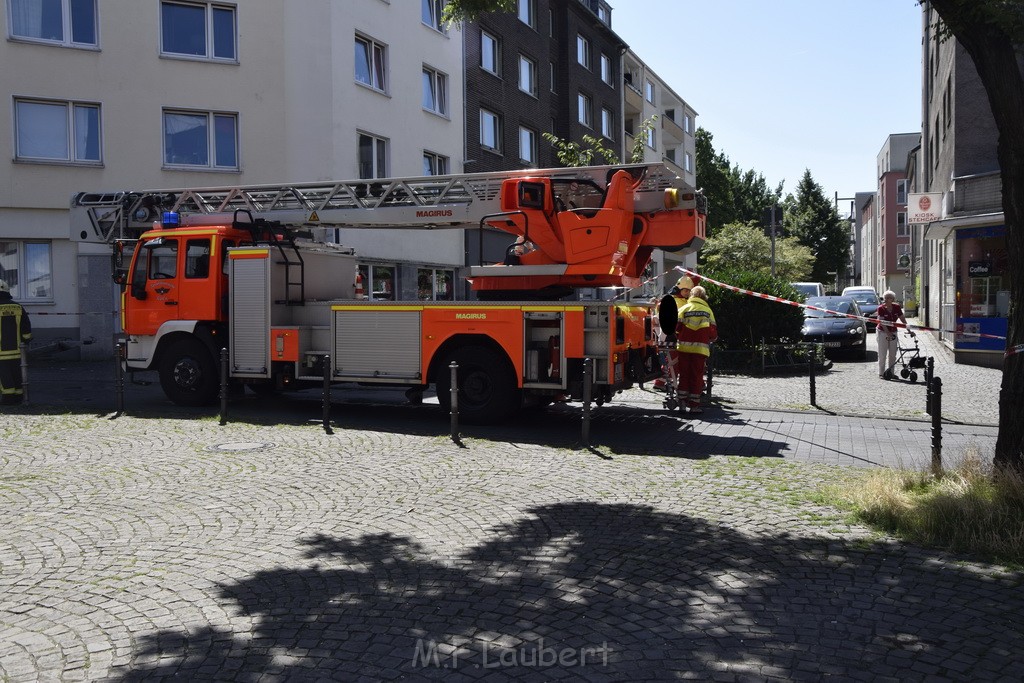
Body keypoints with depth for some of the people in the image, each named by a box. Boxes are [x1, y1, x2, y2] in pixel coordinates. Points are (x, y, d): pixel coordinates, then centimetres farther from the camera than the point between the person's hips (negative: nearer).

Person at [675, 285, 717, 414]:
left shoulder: (684, 309, 5)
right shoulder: (707, 310, 7)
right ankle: (694, 405, 2)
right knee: (697, 376, 3)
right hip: (700, 348, -1)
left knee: (684, 374, 10)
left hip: (684, 347, 1)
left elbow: (677, 328, 1)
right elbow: (713, 332, 7)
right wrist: (710, 339, 27)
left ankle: (682, 401, 9)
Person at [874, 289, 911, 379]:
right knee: (882, 354, -2)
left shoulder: (896, 307, -3)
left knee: (892, 354, 7)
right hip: (882, 332, -4)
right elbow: (882, 322, -21)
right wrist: (888, 333, -32)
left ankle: (890, 372, 16)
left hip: (893, 332, 4)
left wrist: (909, 330, -1)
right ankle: (881, 373, 4)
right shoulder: (881, 308, -14)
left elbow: (902, 319, 2)